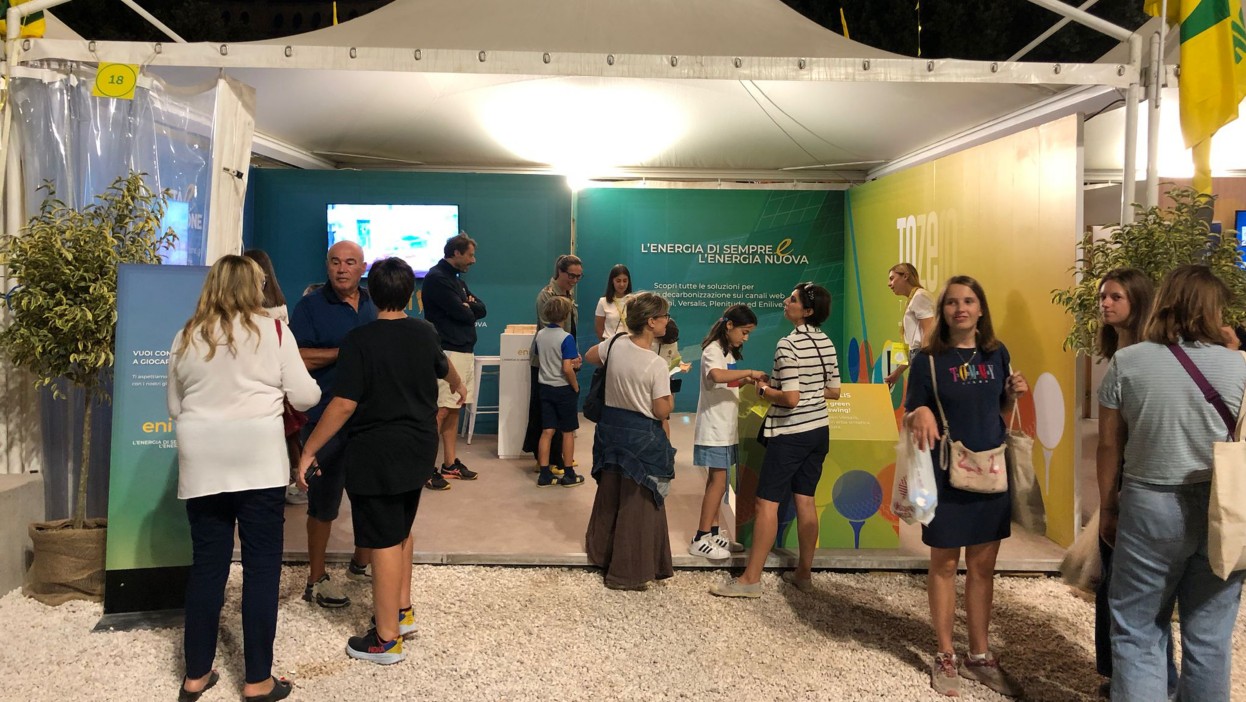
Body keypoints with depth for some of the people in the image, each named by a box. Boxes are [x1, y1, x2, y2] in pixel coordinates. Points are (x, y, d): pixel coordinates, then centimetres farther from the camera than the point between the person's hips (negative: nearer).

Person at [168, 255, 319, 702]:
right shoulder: (273, 331, -3)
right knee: (261, 566, 4)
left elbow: (175, 408, 16)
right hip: (258, 461, -4)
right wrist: (314, 387, 20)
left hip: (202, 464, 4)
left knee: (207, 566, 12)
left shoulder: (186, 337, 8)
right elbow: (304, 397, -2)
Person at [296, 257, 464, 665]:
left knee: (384, 543, 1)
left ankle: (386, 639, 11)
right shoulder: (425, 334, 3)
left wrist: (309, 451, -8)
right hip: (418, 451, 6)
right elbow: (442, 368, 25)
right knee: (401, 532, 23)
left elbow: (343, 405, -18)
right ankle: (403, 611, 34)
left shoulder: (360, 340, -14)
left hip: (375, 455, -6)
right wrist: (458, 385, 47)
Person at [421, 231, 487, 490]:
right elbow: (462, 314, -17)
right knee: (441, 411, -10)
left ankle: (450, 463, 16)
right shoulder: (436, 278, -10)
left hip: (464, 351, 9)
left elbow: (481, 309, 13)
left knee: (454, 410, 11)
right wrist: (470, 309, 4)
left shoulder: (457, 279, 20)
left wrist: (466, 307, -5)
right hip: (448, 352, -9)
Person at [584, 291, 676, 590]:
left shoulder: (615, 344, -6)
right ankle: (627, 572, 12)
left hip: (611, 425, 7)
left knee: (609, 495, 22)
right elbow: (661, 412, -16)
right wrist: (671, 399, 3)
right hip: (643, 436, -6)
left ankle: (600, 551, 40)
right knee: (638, 502, 5)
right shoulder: (656, 365, -21)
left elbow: (589, 357, 15)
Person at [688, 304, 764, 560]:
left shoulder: (729, 351, 15)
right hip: (714, 429, -9)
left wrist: (745, 380, 4)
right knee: (718, 483, -7)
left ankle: (713, 534, 20)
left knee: (716, 481, 12)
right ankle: (700, 540, -1)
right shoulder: (713, 350, -15)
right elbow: (716, 376, -36)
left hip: (726, 428, 9)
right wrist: (749, 372, -30)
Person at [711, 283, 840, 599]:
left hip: (790, 433, -8)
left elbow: (791, 398, -24)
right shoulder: (826, 343, 6)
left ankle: (751, 579, 1)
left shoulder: (788, 345, -18)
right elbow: (834, 391, 12)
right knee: (805, 500, 14)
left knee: (767, 503, -3)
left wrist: (764, 390, -8)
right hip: (819, 430, 8)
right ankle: (804, 573, 21)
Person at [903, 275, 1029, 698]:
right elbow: (908, 418, -5)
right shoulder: (929, 358, -8)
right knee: (945, 564, 8)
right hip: (945, 475, -4)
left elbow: (1001, 415, 13)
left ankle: (980, 656, 27)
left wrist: (1014, 396, -6)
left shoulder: (997, 353, 4)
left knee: (983, 566, 13)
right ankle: (945, 657, 22)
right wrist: (921, 414, -26)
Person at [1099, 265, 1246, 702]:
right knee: (1209, 637, 12)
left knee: (1137, 632, 9)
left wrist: (1106, 506, 9)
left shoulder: (1126, 362, -4)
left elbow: (1109, 445, -1)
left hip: (1149, 506, -1)